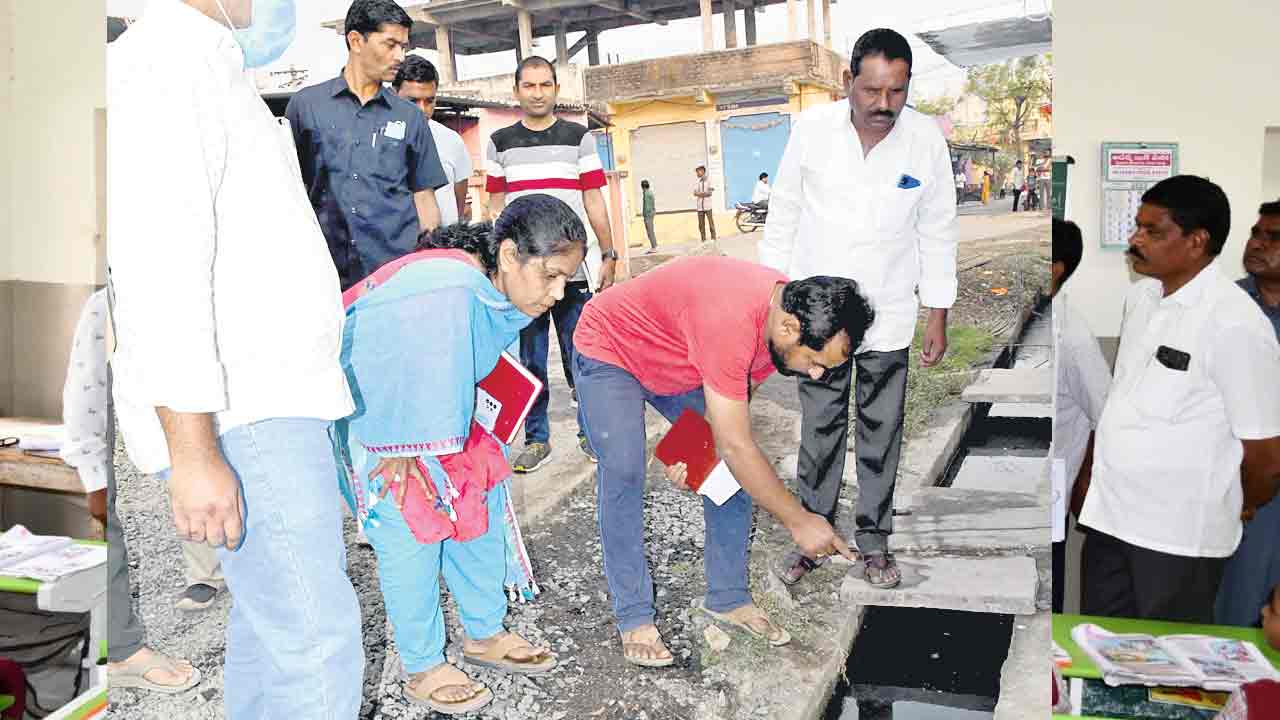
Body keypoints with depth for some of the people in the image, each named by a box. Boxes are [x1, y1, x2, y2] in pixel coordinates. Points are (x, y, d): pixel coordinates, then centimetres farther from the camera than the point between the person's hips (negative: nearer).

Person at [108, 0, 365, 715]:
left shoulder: (211, 68, 20)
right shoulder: (163, 63, -13)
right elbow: (155, 268, -23)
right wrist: (195, 454, -26)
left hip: (268, 404, 11)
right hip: (236, 417, -11)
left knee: (273, 619, 18)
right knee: (318, 651, -10)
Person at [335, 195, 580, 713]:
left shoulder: (498, 288, -11)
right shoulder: (444, 292, -39)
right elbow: (401, 383, -32)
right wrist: (402, 451, -18)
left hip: (424, 411, 9)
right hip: (362, 405, -8)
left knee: (480, 488, 5)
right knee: (410, 524, -13)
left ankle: (485, 635, 19)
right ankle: (423, 670, 6)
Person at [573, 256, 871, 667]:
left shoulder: (787, 312, -17)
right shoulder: (731, 321, -43)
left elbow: (738, 395, -1)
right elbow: (736, 447, -37)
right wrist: (799, 521, -28)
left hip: (679, 362, 8)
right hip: (609, 351, -7)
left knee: (736, 473, -1)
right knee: (624, 476, -17)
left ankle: (727, 598, 12)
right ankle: (633, 618, -1)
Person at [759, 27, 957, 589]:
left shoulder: (926, 138, -8)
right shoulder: (812, 128, -9)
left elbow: (937, 232, 1)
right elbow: (784, 216, 1)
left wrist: (938, 317, 2)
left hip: (888, 315, 1)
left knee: (881, 434, 10)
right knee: (819, 431, 9)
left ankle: (874, 541, 26)